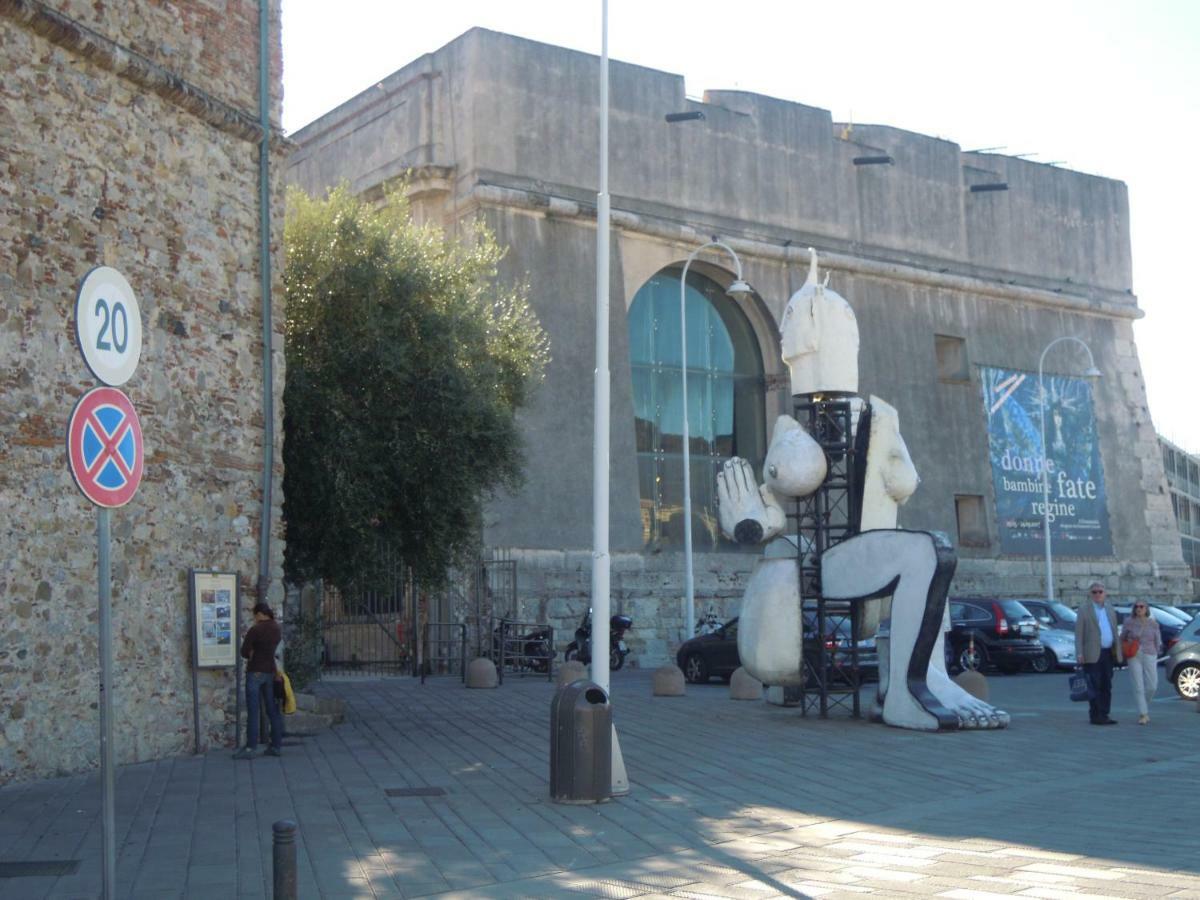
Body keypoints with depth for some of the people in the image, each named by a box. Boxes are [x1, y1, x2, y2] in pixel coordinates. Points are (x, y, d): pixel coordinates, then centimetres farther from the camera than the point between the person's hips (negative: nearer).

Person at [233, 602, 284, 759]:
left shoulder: (255, 630, -15)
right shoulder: (277, 629, 6)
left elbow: (244, 652, -11)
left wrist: (252, 655, 8)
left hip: (255, 672, -7)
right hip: (271, 671, 7)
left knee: (253, 712, -4)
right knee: (273, 710, 9)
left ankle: (250, 748, -3)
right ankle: (277, 746, 11)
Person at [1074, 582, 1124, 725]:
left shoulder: (1110, 610, 17)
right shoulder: (1084, 611, -1)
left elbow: (1115, 632, 19)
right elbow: (1078, 634, -5)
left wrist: (1118, 652, 12)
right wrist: (1079, 653, -15)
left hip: (1108, 653, 6)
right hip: (1093, 654, -6)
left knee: (1106, 686, 8)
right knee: (1095, 687, -5)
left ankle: (1104, 715, 14)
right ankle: (1095, 716, -2)